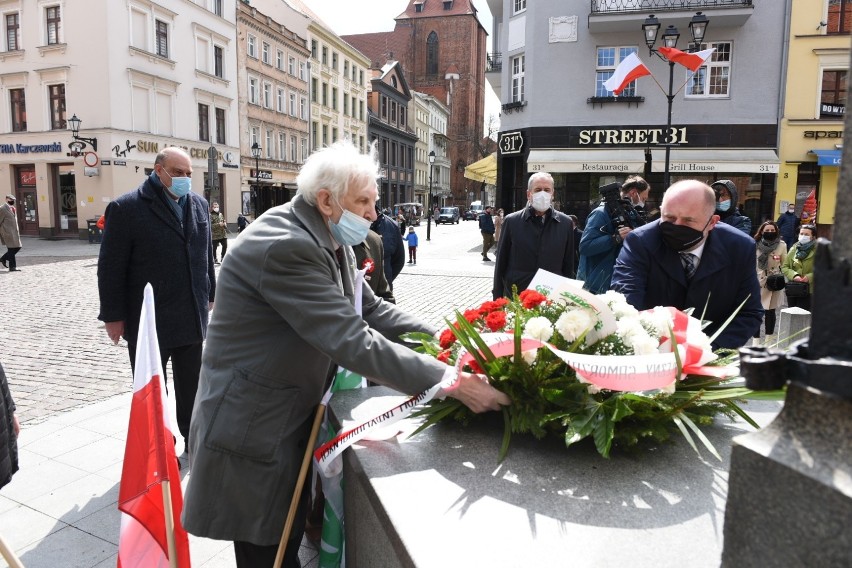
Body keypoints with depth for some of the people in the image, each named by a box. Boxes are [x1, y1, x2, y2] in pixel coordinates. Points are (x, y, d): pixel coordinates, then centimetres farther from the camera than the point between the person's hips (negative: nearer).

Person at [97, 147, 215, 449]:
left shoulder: (199, 205, 6)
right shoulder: (127, 208, -10)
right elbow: (111, 267, -9)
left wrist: (209, 295, 15)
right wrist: (113, 315, -9)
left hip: (191, 317, 5)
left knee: (190, 386, 17)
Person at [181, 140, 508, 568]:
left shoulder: (329, 239, 2)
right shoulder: (285, 246, -29)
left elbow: (370, 310, 2)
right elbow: (354, 344, -33)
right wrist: (450, 380, -29)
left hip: (293, 416, 9)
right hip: (253, 428, -8)